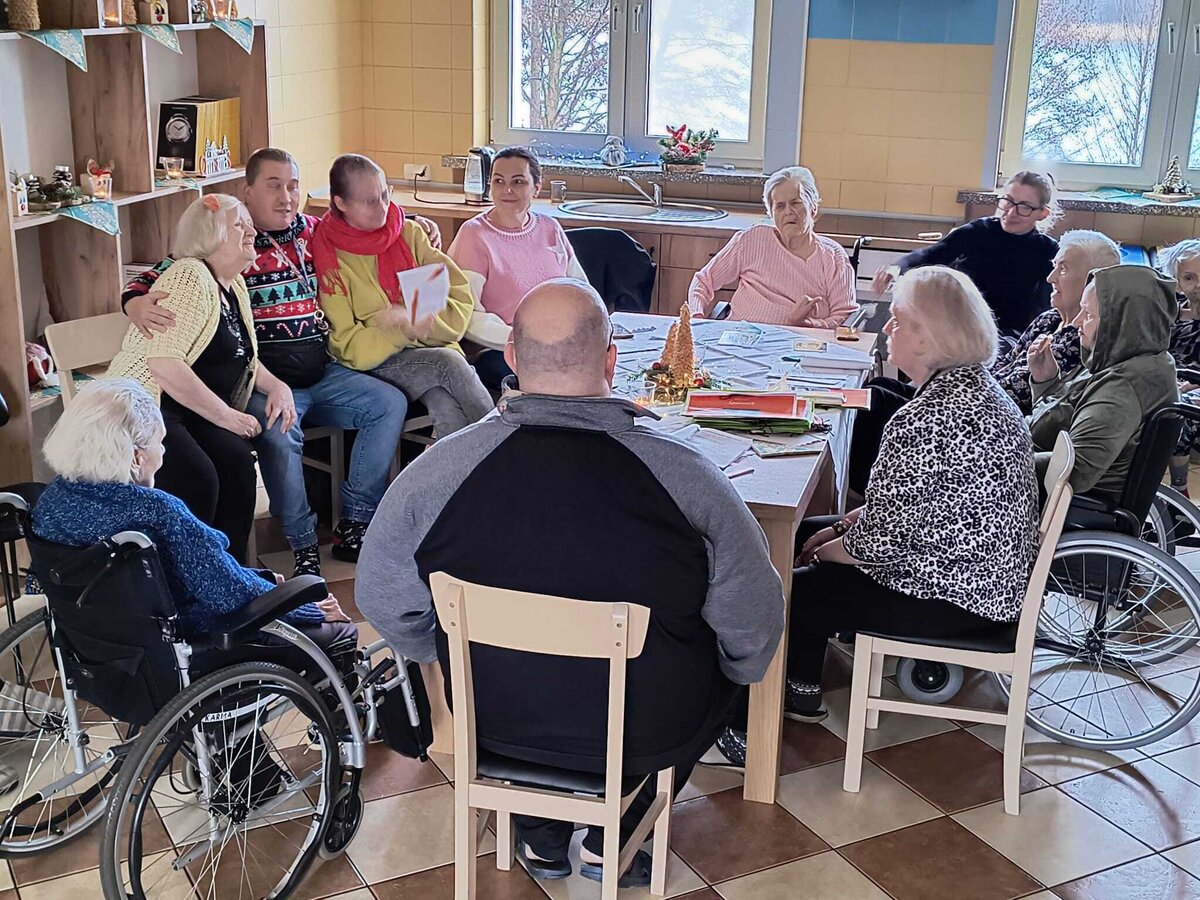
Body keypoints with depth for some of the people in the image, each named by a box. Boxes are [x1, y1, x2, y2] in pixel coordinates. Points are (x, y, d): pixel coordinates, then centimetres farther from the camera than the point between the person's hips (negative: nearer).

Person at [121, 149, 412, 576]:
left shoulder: (314, 232, 12)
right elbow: (154, 279, -6)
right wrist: (138, 304, -28)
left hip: (322, 375, 6)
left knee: (390, 404, -10)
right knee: (280, 433, -35)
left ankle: (353, 526, -5)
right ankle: (303, 547, -17)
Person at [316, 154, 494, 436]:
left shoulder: (408, 233, 9)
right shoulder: (329, 256, -2)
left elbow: (460, 295, 4)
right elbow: (347, 345, -6)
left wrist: (414, 315, -15)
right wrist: (403, 333, -22)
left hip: (432, 346, 3)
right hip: (374, 360, -3)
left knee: (445, 405, -31)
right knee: (449, 363, -31)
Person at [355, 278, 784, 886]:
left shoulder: (437, 470, -19)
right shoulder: (686, 479, -24)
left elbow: (383, 602, -3)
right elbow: (752, 632, -13)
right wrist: (737, 669, 10)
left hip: (493, 721, 3)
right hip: (641, 737, -2)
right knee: (722, 663, 27)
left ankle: (543, 837, 33)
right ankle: (612, 838, 26)